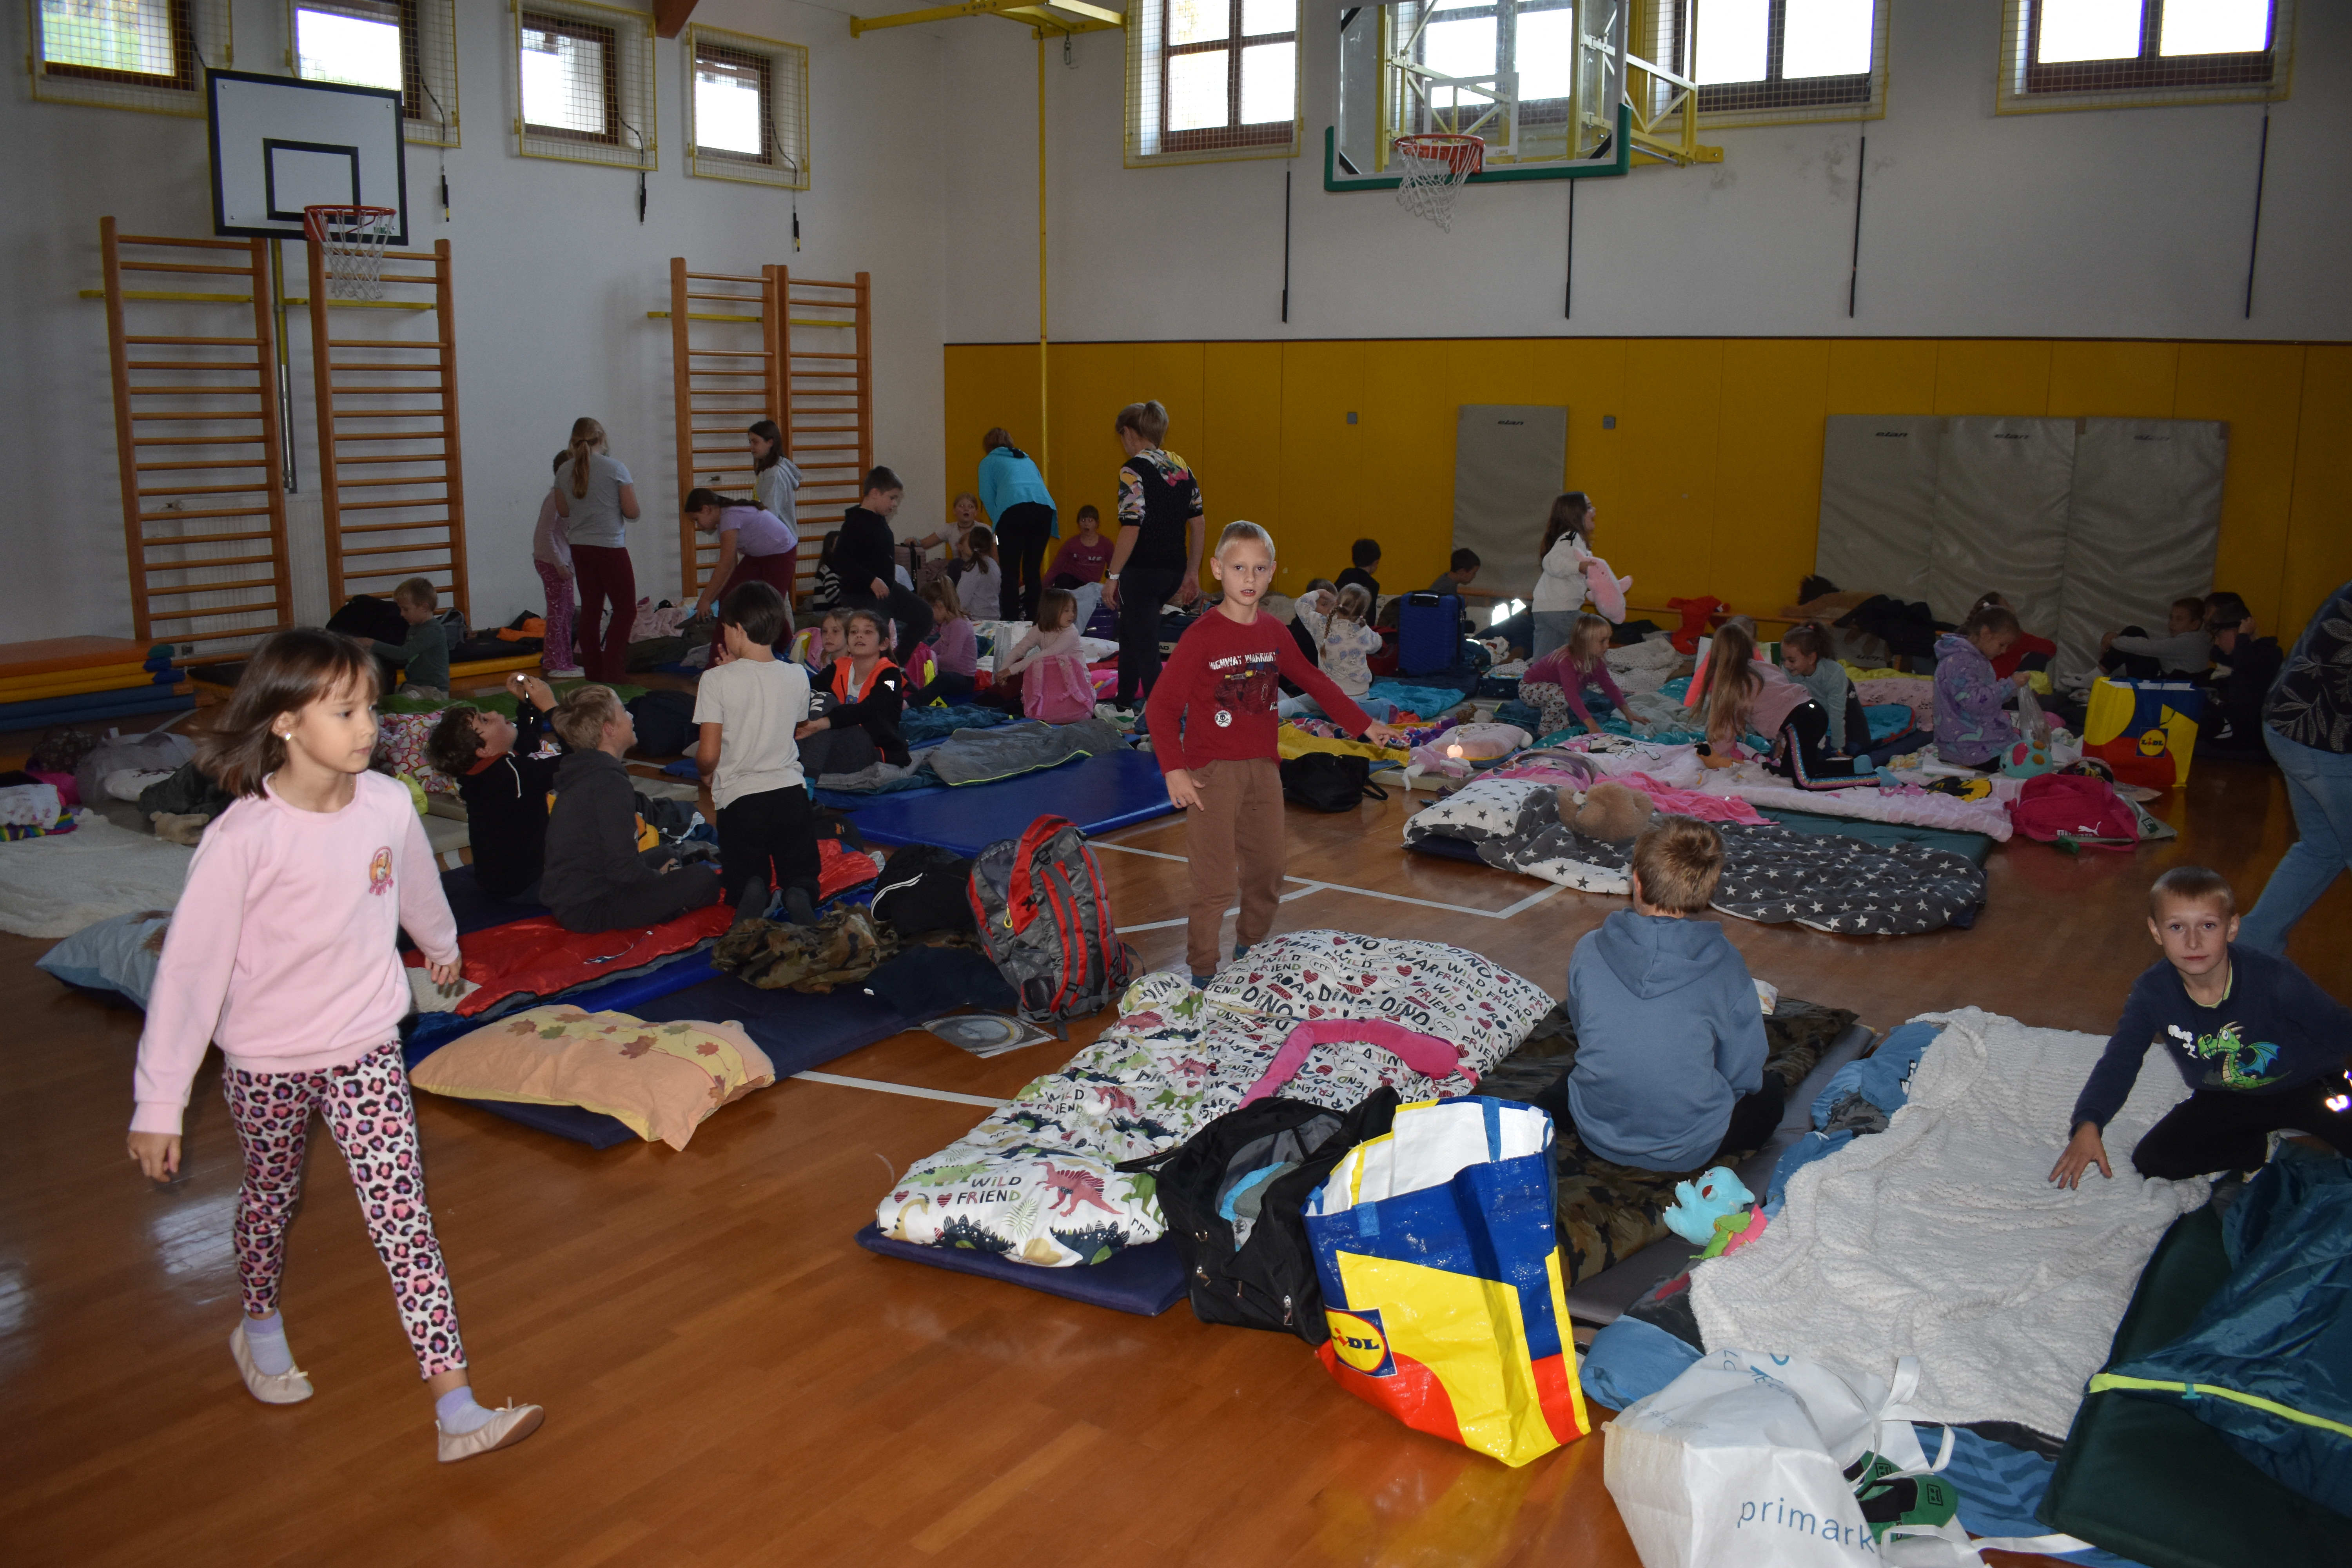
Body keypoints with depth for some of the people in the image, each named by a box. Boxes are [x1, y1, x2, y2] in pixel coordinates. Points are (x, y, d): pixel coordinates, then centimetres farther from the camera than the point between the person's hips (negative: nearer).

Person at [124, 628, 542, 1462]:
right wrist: (158, 1105, -16)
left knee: (404, 1217, -3)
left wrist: (441, 943, 32)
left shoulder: (388, 804, -11)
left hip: (367, 1050, 2)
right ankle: (259, 1330, 51)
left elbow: (416, 883, 12)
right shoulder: (242, 839, -23)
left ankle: (456, 1409, -5)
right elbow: (188, 970, -19)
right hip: (266, 1063, -2)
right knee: (270, 1200, 21)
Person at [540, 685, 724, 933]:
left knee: (665, 856, 26)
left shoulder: (580, 773, 10)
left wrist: (656, 875, 12)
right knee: (703, 879, -14)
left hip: (564, 899, 10)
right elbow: (623, 869, -22)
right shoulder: (610, 784, -20)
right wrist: (658, 878, -3)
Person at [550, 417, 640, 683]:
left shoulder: (565, 471, 3)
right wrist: (632, 490, 9)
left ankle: (593, 669, 13)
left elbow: (563, 511, 13)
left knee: (590, 608, 11)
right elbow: (631, 511, -9)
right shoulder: (615, 469, -10)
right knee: (626, 608, 2)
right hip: (611, 548, -5)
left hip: (580, 548, 6)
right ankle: (612, 669, -4)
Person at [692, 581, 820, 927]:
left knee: (743, 882, 16)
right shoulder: (798, 677, 1)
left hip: (739, 797, -2)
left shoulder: (717, 681, -10)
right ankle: (799, 896, -22)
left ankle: (751, 895, -22)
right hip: (791, 791, 2)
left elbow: (708, 755, -11)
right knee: (802, 876, 16)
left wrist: (707, 775, 14)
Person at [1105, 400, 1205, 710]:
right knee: (1130, 630, 27)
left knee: (1146, 649, 0)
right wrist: (1192, 573, 16)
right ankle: (1124, 704, 39)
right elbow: (1198, 524, 9)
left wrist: (1113, 576, -15)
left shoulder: (1133, 470, -13)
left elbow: (1131, 528, -21)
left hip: (1142, 570, -8)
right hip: (1174, 570, 8)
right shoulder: (1181, 467, 8)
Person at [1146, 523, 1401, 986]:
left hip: (1263, 768, 6)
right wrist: (1174, 769, -20)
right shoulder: (1201, 636, -11)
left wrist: (1364, 725, 21)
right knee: (1216, 880, -6)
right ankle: (1203, 973, 7)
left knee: (1268, 870, 13)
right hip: (1212, 771, -6)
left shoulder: (1274, 634, 7)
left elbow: (1314, 682, 20)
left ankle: (1251, 953, 33)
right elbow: (1161, 706, -12)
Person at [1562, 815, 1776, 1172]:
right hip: (1690, 1152, -1)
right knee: (1768, 1090, 27)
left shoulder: (1588, 950, -12)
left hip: (1597, 1138, 2)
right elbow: (1743, 1076, -8)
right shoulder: (1726, 966, -17)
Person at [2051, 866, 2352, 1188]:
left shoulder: (2273, 978, -26)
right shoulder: (2152, 993, -17)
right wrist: (2088, 1125, -30)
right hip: (2226, 1100, 3)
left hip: (2308, 1086, -3)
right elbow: (2119, 1062, -16)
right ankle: (2264, 1147, 6)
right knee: (2152, 1161, -15)